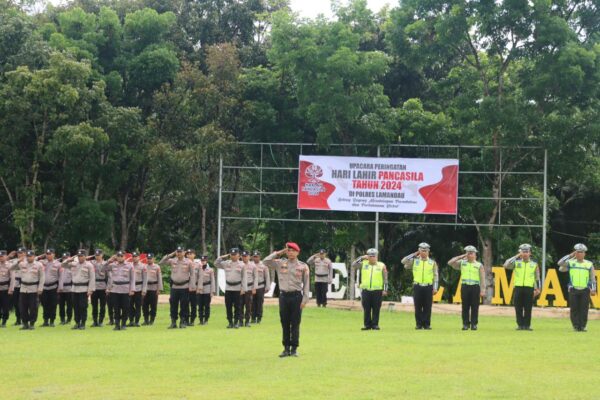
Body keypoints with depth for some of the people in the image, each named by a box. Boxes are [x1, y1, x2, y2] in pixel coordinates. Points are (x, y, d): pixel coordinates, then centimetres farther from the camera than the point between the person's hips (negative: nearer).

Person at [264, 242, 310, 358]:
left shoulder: (303, 266, 2)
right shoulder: (280, 263, 7)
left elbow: (306, 284, 1)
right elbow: (266, 261, -3)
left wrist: (304, 299, -6)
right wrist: (279, 253, 1)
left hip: (296, 296, -2)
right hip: (284, 295, 2)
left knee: (295, 323, 1)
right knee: (285, 323, 5)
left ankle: (294, 348, 7)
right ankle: (286, 348, 12)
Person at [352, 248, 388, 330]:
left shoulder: (381, 266, 6)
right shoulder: (363, 264, 10)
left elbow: (385, 279, 7)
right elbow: (353, 265, 1)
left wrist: (385, 290, 1)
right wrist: (361, 258, -2)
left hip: (377, 290, -1)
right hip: (365, 290, 2)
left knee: (376, 309, 1)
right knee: (366, 309, 3)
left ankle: (375, 324, 7)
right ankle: (367, 324, 9)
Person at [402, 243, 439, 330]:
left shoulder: (432, 263, 9)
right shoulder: (415, 261, 9)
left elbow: (436, 276, 7)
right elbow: (403, 261, -2)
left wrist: (435, 288, -1)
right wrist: (414, 254, 3)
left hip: (428, 287, 0)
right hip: (417, 286, 0)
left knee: (427, 307, 0)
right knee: (418, 307, 1)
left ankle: (427, 324, 6)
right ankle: (419, 324, 7)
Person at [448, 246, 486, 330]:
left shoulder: (479, 265, 5)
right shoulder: (462, 263, 11)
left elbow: (482, 278, 2)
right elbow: (450, 263, 4)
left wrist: (482, 290, -6)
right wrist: (461, 257, 4)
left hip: (475, 287, -2)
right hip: (465, 286, 2)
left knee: (474, 307, -1)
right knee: (465, 307, 2)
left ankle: (474, 324, 4)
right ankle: (465, 324, 7)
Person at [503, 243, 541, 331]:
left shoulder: (534, 264, 11)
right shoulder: (516, 262, 9)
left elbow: (537, 277, 14)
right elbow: (506, 265, -7)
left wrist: (537, 288, 5)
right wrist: (516, 256, -3)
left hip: (529, 288, 0)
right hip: (518, 288, 0)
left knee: (528, 308, 0)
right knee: (518, 308, 1)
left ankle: (527, 325, 6)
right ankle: (520, 325, 7)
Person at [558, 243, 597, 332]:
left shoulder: (589, 264, 9)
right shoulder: (570, 263, 7)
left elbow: (592, 278, 9)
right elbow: (560, 263, -9)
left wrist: (593, 289, 1)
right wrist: (570, 255, -5)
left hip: (585, 290, 0)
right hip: (573, 290, 0)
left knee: (584, 309, -1)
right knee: (574, 309, -1)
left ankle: (583, 326, 5)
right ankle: (576, 327, 4)